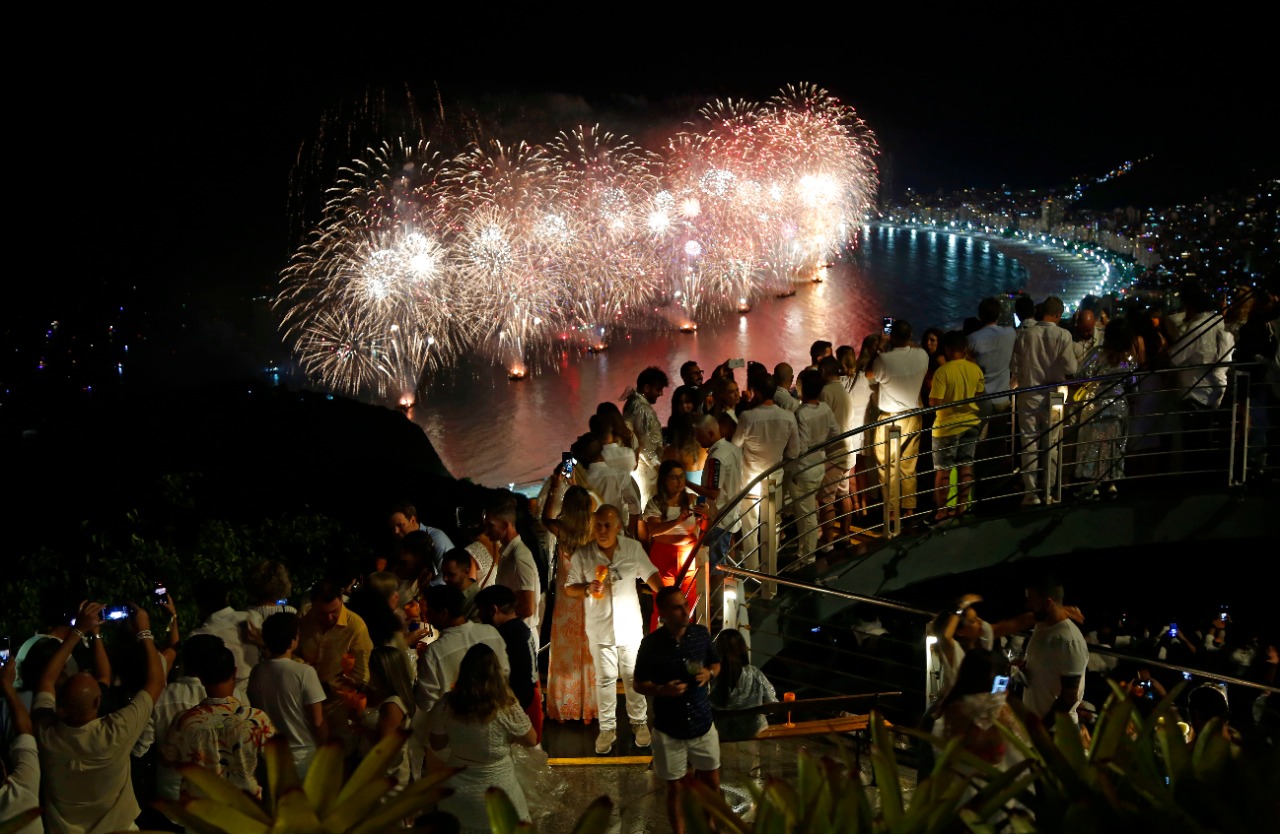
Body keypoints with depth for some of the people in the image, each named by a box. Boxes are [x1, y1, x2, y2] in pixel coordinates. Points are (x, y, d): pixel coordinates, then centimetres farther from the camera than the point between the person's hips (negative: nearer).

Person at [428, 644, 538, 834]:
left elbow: (436, 744, 0)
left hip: (458, 794, 3)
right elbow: (531, 740, -6)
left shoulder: (446, 705, -16)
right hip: (497, 793, -3)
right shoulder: (507, 708, -24)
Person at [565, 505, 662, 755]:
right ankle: (607, 728, 21)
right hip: (600, 628, -1)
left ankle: (639, 722, 29)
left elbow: (650, 575, 5)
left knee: (634, 677, 13)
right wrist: (587, 589, -24)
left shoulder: (633, 548, -8)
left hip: (630, 626, 1)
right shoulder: (582, 555, -11)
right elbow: (568, 589, -5)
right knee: (605, 680, 10)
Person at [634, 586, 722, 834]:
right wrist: (662, 690, -24)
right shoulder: (651, 643, -14)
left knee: (711, 784, 15)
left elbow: (716, 663, 12)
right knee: (676, 788, 10)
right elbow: (639, 684, -5)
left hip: (703, 724, 3)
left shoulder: (701, 633, -5)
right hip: (669, 730, -3)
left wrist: (709, 673, -11)